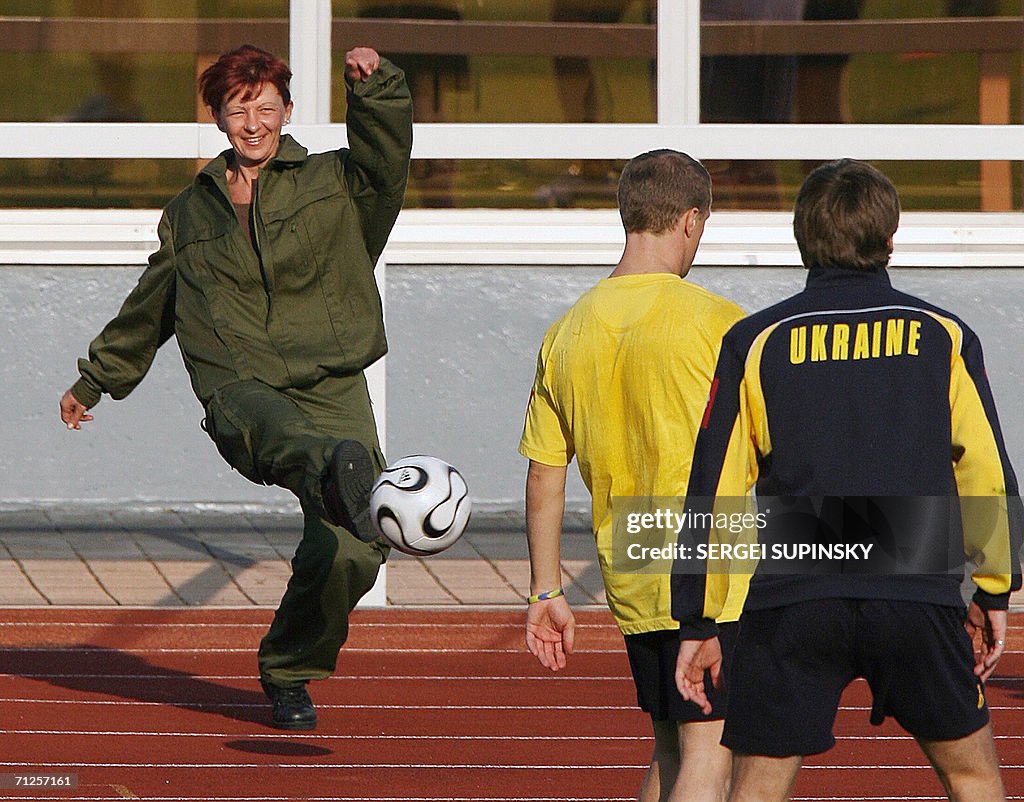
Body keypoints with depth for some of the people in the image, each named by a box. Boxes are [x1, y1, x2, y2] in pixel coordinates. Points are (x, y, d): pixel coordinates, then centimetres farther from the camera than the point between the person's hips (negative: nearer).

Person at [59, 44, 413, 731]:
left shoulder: (335, 185, 15)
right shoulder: (192, 211, 23)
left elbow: (386, 160, -7)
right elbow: (148, 309, 36)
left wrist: (376, 89, -24)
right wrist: (94, 381, 45)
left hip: (332, 386, 0)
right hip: (237, 386, 0)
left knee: (348, 554, -16)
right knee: (266, 421, -40)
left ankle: (290, 674, 10)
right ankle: (336, 473, -77)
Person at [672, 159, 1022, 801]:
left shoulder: (755, 343, 3)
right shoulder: (945, 338, 5)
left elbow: (713, 491, 2)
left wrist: (698, 624, 7)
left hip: (792, 601, 0)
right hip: (921, 595, 0)